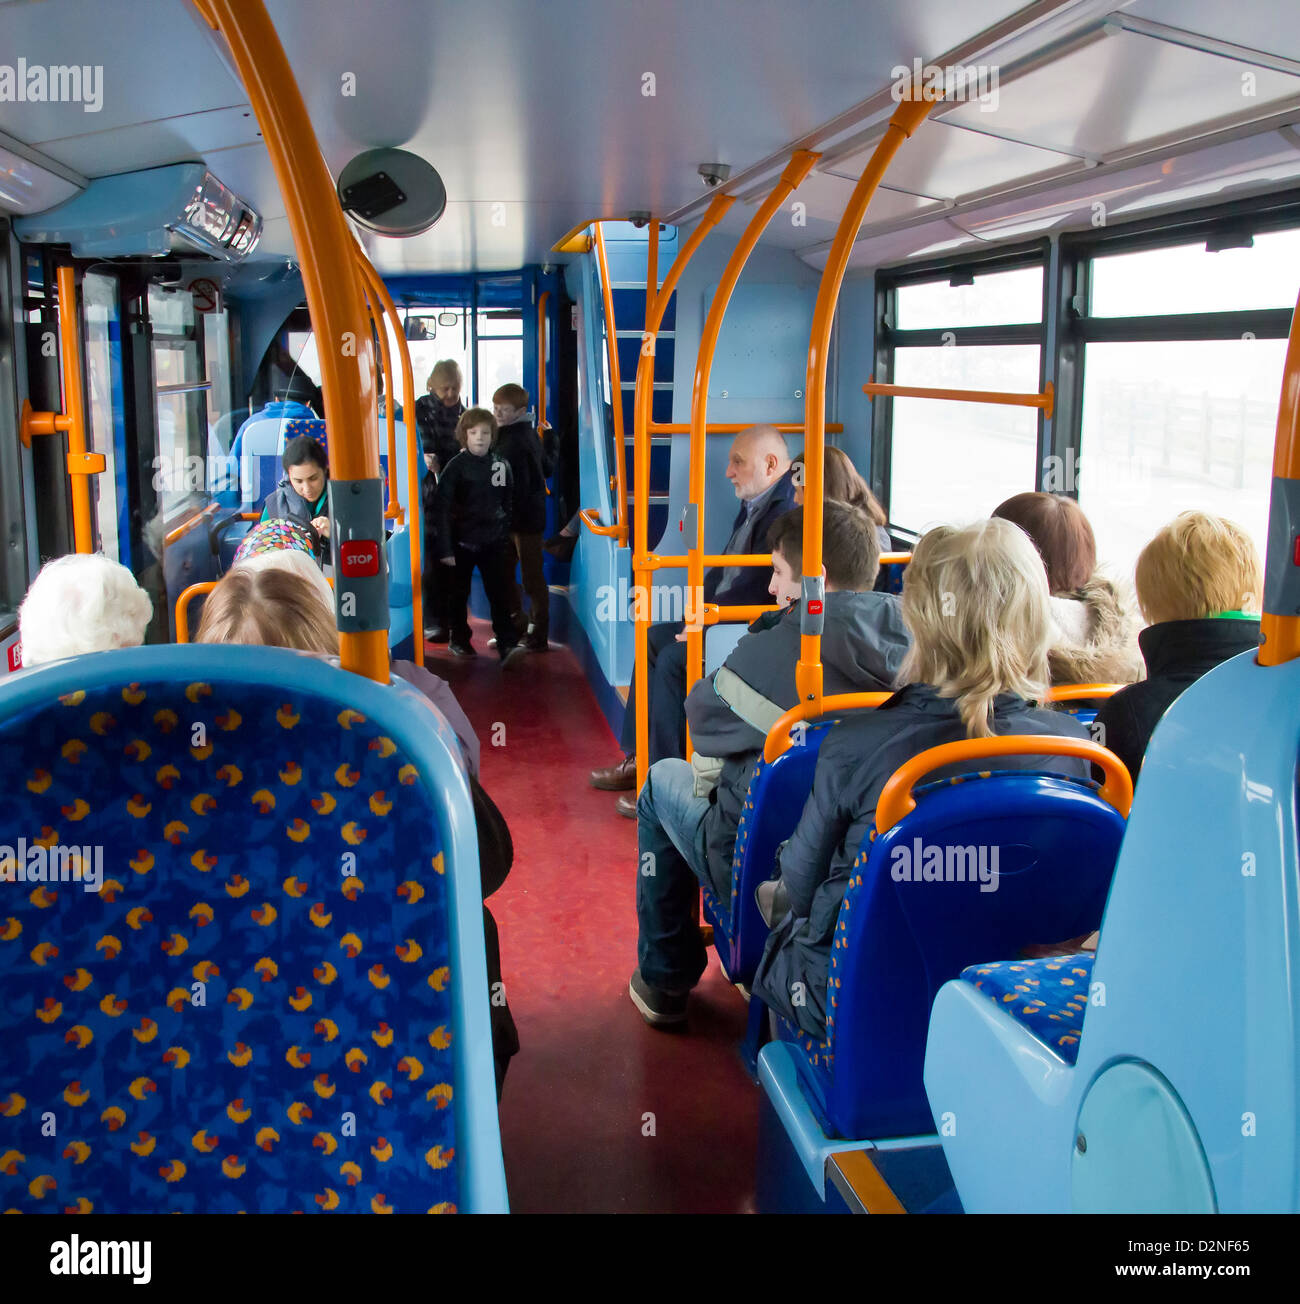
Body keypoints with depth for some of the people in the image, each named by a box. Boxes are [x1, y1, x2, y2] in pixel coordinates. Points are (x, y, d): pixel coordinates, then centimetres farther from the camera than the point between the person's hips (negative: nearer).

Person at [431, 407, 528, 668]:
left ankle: (507, 646, -11)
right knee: (459, 594, 12)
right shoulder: (455, 466, -9)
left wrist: (509, 535, 10)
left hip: (494, 541, 2)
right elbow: (442, 507, -11)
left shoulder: (501, 465, 3)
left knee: (500, 593, -7)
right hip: (462, 541, -2)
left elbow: (509, 503, 12)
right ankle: (459, 640, 29)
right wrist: (444, 547, -16)